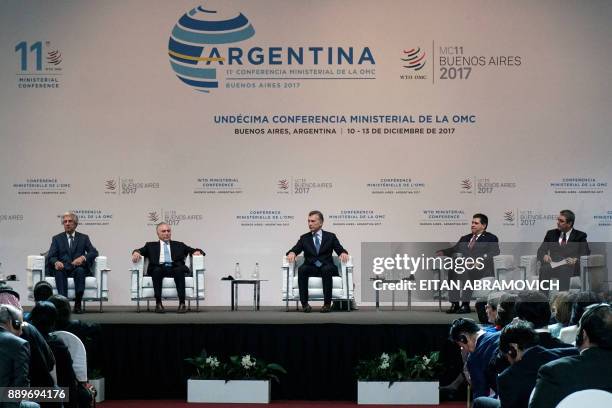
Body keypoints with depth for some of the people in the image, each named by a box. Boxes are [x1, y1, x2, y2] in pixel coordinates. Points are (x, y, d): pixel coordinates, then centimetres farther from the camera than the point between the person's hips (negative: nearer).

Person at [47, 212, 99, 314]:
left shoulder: (83, 238, 17)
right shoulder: (57, 239, 16)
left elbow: (94, 252, 3)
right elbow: (50, 256, 3)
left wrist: (83, 257, -19)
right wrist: (56, 262, -22)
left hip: (78, 268, 0)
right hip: (63, 269, 0)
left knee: (80, 270, -35)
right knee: (59, 271, -34)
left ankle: (78, 304, -35)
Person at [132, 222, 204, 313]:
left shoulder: (179, 245, 29)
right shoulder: (151, 246, 27)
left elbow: (192, 250, 22)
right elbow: (141, 251, 12)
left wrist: (197, 251, -2)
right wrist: (136, 252, -12)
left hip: (175, 268, 0)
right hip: (159, 268, 0)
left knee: (179, 270, -34)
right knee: (157, 270, -36)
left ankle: (182, 303, -39)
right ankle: (158, 303, -35)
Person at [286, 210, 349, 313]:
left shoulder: (330, 237, 14)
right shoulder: (304, 238, 17)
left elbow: (340, 250, 5)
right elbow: (295, 249, 5)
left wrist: (343, 253, -19)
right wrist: (292, 253, -19)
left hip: (326, 267, -1)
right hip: (310, 268, 1)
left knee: (327, 269, -36)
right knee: (301, 269, -32)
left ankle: (327, 303, -36)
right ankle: (304, 303, -33)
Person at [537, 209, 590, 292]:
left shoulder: (580, 236, 13)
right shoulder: (551, 233, 21)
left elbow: (586, 254, 3)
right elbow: (541, 250, 16)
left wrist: (576, 260, -19)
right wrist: (544, 256, -9)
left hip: (571, 266, -2)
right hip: (553, 264, 3)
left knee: (564, 271, -39)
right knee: (543, 270, -33)